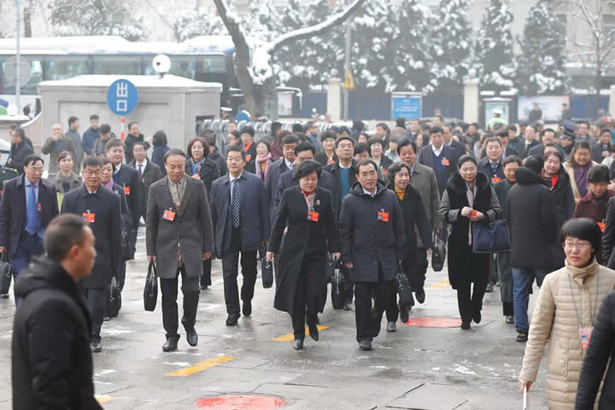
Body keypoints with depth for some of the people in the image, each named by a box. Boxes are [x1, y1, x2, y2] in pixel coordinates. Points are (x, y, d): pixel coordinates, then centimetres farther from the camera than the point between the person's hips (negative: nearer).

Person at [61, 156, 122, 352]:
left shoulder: (112, 199, 2)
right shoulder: (70, 198, 5)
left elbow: (116, 234, 4)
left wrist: (115, 263, 2)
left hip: (100, 259, -2)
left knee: (96, 303, -6)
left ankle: (94, 336, 10)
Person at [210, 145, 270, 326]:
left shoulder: (256, 182, 0)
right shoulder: (217, 185, 4)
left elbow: (264, 209, 1)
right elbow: (213, 213, 6)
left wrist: (265, 235, -2)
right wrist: (212, 239, 3)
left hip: (249, 235, 0)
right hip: (227, 236, 0)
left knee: (249, 273, 13)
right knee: (229, 275, -5)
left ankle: (246, 300, 39)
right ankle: (232, 311, 3)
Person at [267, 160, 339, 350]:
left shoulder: (325, 196, 3)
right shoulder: (289, 195, 0)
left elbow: (331, 224, 7)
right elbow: (279, 223, 3)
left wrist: (334, 248, 4)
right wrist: (272, 247, 3)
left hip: (317, 252, 0)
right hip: (293, 251, 0)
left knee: (316, 292, -10)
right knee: (295, 294, 2)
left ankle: (312, 320, 22)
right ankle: (298, 334, 17)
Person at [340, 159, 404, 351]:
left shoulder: (389, 197, 5)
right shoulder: (350, 201, -2)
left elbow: (399, 227, 10)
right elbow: (344, 232, 1)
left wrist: (399, 254, 7)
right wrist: (347, 258, -3)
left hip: (386, 258, 2)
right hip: (362, 258, -2)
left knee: (386, 296, 6)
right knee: (363, 299, 0)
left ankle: (373, 320, 33)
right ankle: (364, 336, 10)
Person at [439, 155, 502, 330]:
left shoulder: (486, 186, 1)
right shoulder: (452, 188, -2)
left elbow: (497, 210, 5)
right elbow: (443, 212, -1)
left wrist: (483, 215, -14)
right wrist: (460, 213, -18)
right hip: (460, 240, -1)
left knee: (482, 278, 2)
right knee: (462, 281, 2)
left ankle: (476, 307, 29)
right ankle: (466, 317, 13)